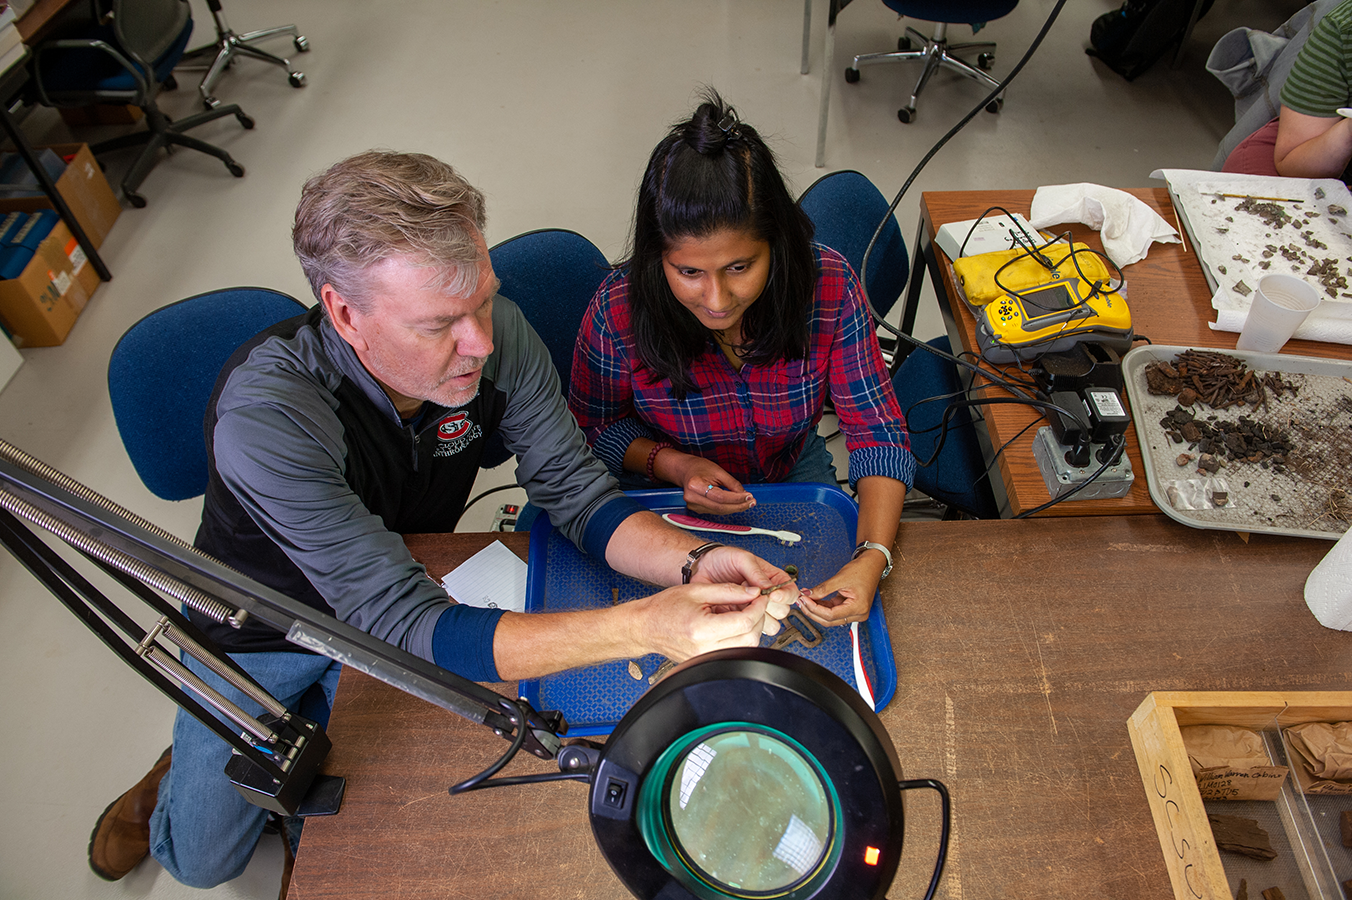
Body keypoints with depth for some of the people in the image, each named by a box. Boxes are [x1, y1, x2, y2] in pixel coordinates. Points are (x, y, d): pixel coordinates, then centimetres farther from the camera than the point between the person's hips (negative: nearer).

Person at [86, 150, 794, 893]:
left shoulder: (494, 334, -27)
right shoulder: (265, 416, -40)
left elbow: (575, 491, -20)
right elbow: (405, 627, -43)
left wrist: (694, 562, -40)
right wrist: (644, 628, -52)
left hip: (417, 589, 3)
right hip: (267, 623, -2)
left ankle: (303, 728, 34)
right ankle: (187, 765, 43)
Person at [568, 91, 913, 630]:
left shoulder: (828, 288, -25)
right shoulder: (619, 313, -27)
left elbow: (879, 434, -19)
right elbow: (593, 425, -6)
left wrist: (871, 560, -35)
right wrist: (672, 464, -26)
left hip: (794, 474, 2)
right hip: (667, 495, -1)